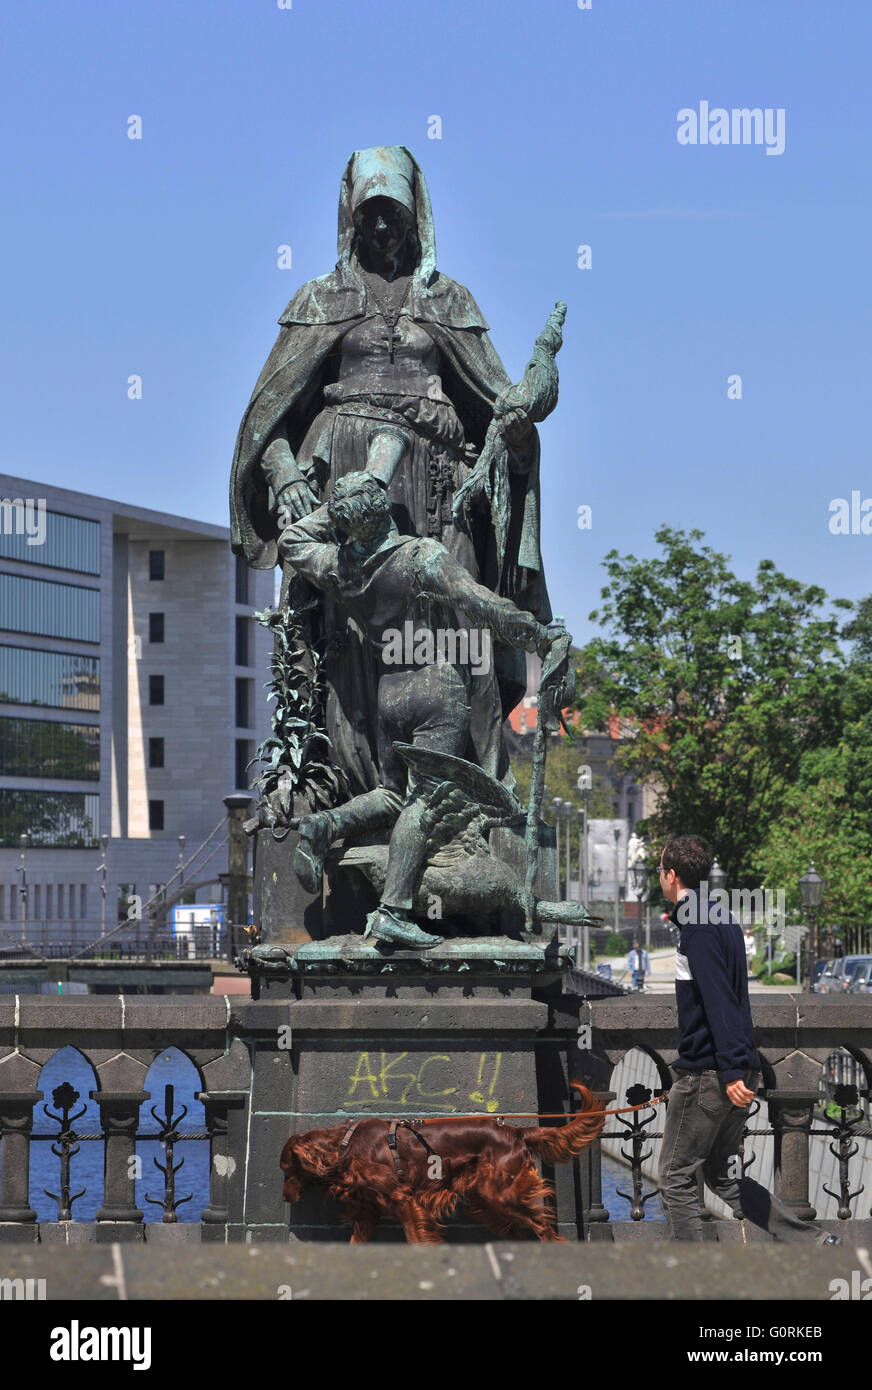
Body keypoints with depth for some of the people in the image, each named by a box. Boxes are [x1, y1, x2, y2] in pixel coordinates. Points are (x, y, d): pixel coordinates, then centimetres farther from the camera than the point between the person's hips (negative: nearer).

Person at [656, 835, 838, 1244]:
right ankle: (816, 1243, 10)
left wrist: (731, 1071, -27)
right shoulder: (723, 919, 14)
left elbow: (718, 1001, -23)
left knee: (675, 1179, 1)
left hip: (707, 1074, -9)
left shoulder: (698, 929, -14)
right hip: (728, 1073, 9)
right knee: (724, 1178, 15)